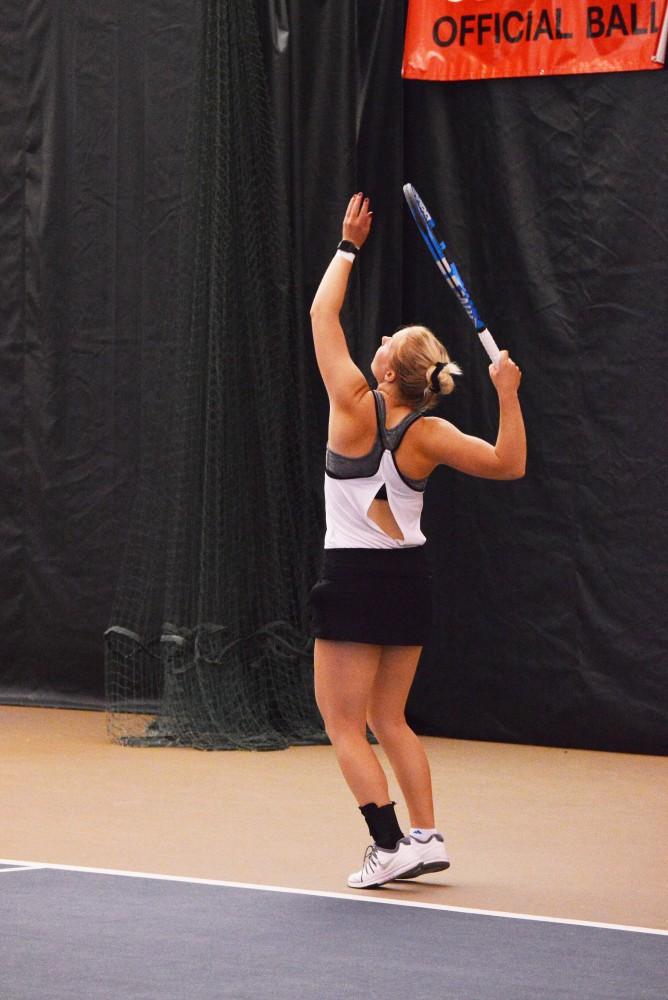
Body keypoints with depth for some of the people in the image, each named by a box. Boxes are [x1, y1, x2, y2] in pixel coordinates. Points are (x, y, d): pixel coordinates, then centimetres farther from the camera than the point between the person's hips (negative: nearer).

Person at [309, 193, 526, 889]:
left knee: (344, 723, 1)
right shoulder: (429, 437, -6)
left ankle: (390, 844, -10)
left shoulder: (356, 408, -15)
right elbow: (508, 464, 0)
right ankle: (426, 835, 11)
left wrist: (348, 247, 6)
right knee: (388, 719, 16)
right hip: (408, 577, 5)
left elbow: (323, 314, -4)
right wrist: (508, 395, -5)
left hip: (355, 576, -5)